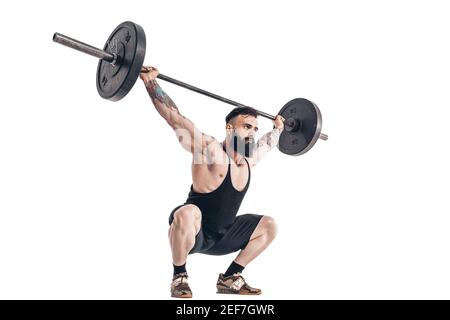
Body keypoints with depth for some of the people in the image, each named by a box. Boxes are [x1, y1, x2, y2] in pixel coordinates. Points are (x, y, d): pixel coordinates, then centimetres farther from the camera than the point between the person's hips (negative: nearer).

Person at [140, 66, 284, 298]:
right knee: (187, 213, -41)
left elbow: (266, 144, 27)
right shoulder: (211, 150, -20)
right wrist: (150, 81, -26)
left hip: (220, 236, 8)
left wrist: (277, 129, 38)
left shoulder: (249, 160, 2)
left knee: (269, 225, 7)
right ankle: (179, 278, -16)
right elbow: (175, 118, -24)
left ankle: (230, 278, 12)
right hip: (191, 232, -8)